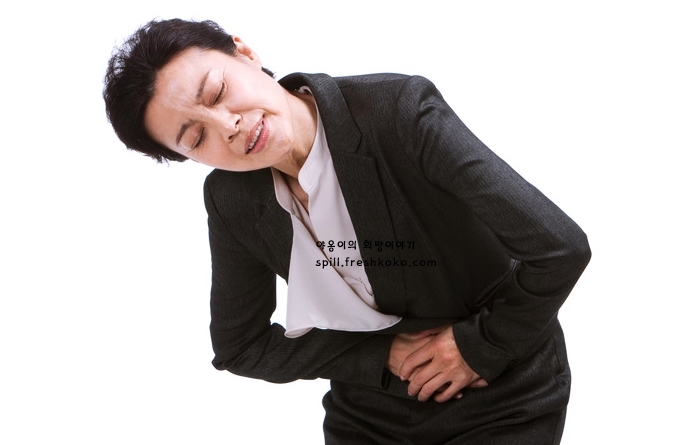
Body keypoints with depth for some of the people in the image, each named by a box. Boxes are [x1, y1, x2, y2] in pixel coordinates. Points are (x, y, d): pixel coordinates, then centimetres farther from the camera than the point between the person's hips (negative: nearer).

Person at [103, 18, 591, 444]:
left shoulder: (399, 111, -25)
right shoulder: (232, 199, -10)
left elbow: (561, 249, -27)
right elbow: (240, 348, 0)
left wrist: (480, 348, -17)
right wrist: (382, 356, -11)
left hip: (500, 402, -3)